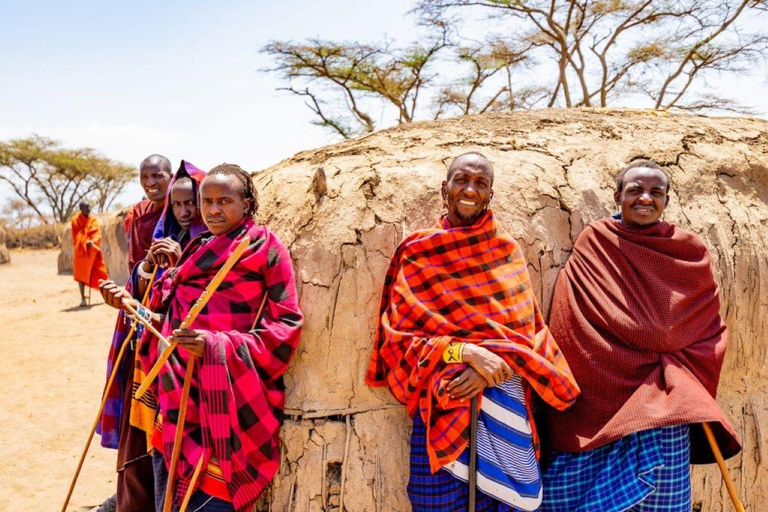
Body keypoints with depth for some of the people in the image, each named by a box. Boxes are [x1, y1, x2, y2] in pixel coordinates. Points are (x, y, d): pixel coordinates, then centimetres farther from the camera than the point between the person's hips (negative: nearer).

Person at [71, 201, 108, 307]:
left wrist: (93, 241, -23)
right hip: (80, 249, -1)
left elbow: (98, 233, -3)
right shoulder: (75, 220, -1)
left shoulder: (93, 219, 5)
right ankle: (83, 298, 5)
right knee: (81, 273, 0)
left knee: (99, 272, 4)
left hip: (92, 249, 2)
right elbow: (75, 236, 2)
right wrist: (84, 243, -12)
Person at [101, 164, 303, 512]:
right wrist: (131, 305, 11)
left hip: (223, 403, -7)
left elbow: (287, 325, -10)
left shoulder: (263, 246, -3)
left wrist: (217, 345, -20)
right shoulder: (198, 249, 18)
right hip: (178, 398, 7)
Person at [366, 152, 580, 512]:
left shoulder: (508, 252, 9)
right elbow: (399, 336, -3)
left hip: (506, 406, 2)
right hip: (443, 405, -2)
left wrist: (493, 365, -17)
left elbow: (525, 332, 3)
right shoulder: (418, 252, 2)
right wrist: (466, 352, -17)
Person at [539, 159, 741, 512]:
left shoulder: (690, 251, 6)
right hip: (595, 401, 0)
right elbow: (568, 324, 2)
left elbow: (711, 330, 9)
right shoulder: (592, 245, 2)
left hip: (662, 403, 1)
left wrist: (676, 373, -4)